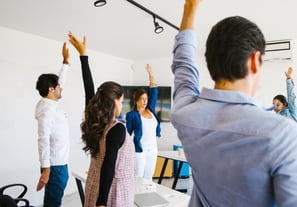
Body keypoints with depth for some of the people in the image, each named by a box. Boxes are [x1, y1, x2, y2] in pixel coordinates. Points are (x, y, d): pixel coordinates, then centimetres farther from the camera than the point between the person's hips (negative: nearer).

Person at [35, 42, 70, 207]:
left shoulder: (53, 104, 8)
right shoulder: (46, 108, -19)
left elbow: (60, 81, 22)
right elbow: (43, 140, -25)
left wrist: (66, 61, 23)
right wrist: (46, 169, -27)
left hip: (60, 163, 9)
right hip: (54, 166, -9)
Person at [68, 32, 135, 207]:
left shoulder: (94, 122, -3)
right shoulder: (118, 129, -23)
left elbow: (89, 89, 1)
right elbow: (108, 166, -24)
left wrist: (83, 54, 6)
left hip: (94, 186, 7)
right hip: (113, 189, -7)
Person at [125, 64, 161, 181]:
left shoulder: (150, 110, 7)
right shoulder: (132, 115, -7)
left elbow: (154, 92, 7)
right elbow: (127, 134, -5)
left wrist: (151, 74, 4)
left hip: (153, 149, 5)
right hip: (140, 150, -5)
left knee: (148, 178, 13)